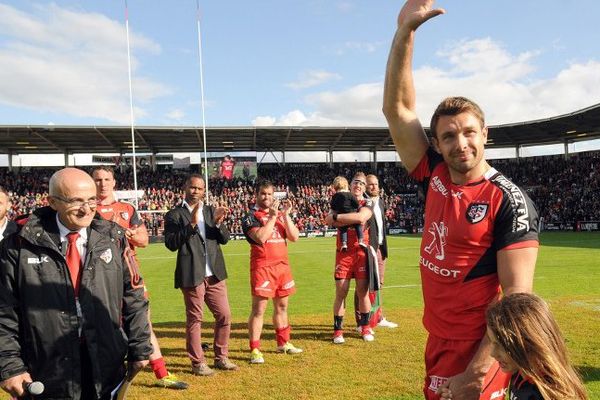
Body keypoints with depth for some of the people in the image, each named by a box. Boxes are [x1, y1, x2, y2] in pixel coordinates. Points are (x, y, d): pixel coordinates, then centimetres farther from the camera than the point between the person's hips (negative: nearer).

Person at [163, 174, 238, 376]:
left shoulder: (211, 211, 11)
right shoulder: (174, 215, -3)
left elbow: (225, 239, 7)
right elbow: (171, 243, -15)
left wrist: (218, 223, -13)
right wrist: (192, 224, -23)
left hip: (215, 274, 5)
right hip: (192, 275, -5)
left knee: (224, 315, 9)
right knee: (194, 319, 5)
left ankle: (221, 358, 24)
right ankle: (198, 363, 18)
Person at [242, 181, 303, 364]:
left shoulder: (280, 215, 13)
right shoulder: (251, 217, -3)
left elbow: (294, 237, 2)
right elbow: (261, 237, -21)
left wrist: (286, 214, -5)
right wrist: (273, 215, -15)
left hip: (283, 265, 6)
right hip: (262, 266, -6)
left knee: (282, 306, 15)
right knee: (258, 309, -5)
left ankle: (283, 343, 28)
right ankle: (254, 350, 1)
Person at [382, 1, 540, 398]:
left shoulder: (508, 201, -18)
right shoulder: (435, 177, -2)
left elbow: (517, 296, -20)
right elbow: (397, 108, -5)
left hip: (478, 349, -6)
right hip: (438, 341, 6)